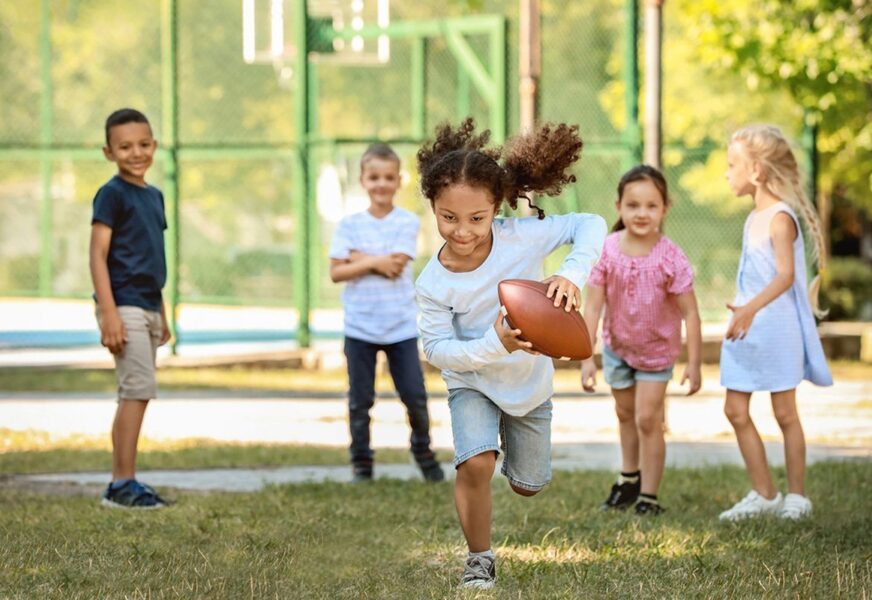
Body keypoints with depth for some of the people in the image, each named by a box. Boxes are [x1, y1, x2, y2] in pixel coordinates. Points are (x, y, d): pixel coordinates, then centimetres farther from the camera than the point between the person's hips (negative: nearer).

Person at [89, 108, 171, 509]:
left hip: (147, 307, 8)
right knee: (139, 390, -13)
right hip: (124, 306, -8)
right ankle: (123, 483, -10)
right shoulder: (112, 194, -9)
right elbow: (98, 255, -13)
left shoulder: (154, 196, 15)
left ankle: (120, 483, 13)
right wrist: (109, 313, -20)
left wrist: (162, 315, 21)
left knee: (134, 395, 9)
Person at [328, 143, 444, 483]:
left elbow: (396, 266, -14)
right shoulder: (350, 225, 1)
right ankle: (361, 463, 16)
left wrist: (359, 258, -8)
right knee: (360, 400, 6)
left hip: (401, 325, -1)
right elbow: (336, 272, -6)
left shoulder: (407, 223, -2)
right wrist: (375, 263, -15)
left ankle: (424, 454, 20)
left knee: (415, 396, 0)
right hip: (359, 327, 1)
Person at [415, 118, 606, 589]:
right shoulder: (433, 283, -26)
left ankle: (514, 432, 56)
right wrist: (495, 345, -39)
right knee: (476, 464, -28)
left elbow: (590, 226, -22)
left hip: (530, 382, 2)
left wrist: (572, 274, -40)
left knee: (528, 486, 18)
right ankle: (480, 559, -4)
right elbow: (437, 350, -23)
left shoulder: (520, 237, -27)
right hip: (472, 382, -2)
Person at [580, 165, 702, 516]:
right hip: (617, 345, 3)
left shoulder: (670, 258, -26)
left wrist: (693, 364, -19)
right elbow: (592, 307, -17)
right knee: (625, 414, 20)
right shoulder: (606, 251, -21)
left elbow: (690, 313, -20)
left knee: (648, 419, -6)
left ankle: (648, 496, 7)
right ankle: (629, 480, 41)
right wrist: (587, 358, -20)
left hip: (657, 349, -3)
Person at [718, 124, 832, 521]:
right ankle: (763, 494, 13)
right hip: (745, 332, 8)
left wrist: (751, 308, -39)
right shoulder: (754, 218, 11)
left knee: (785, 413, 1)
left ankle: (796, 496, 12)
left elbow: (785, 274, -28)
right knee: (735, 411, 5)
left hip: (776, 329, -8)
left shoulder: (780, 218, -16)